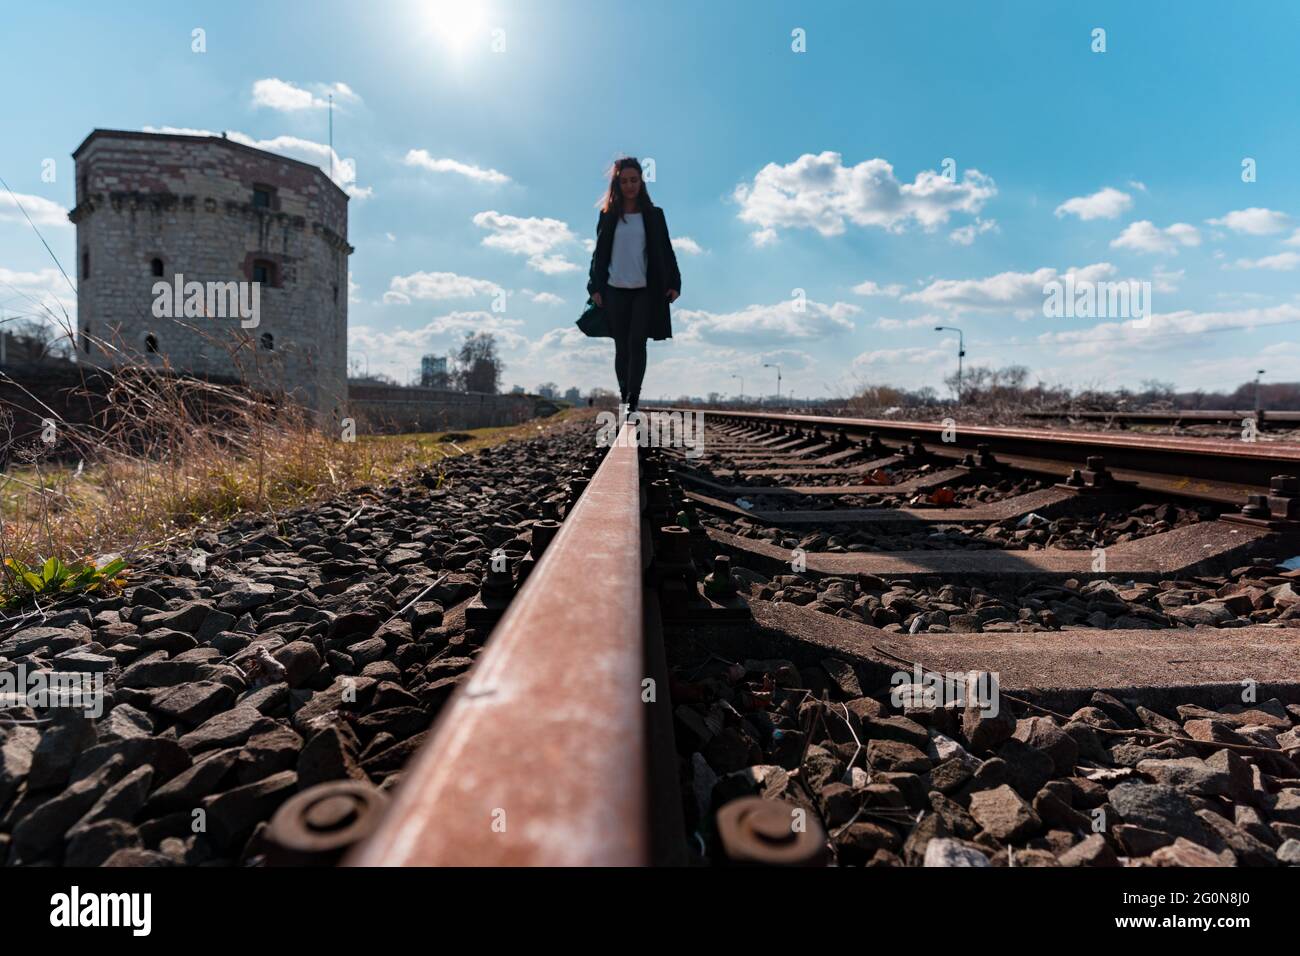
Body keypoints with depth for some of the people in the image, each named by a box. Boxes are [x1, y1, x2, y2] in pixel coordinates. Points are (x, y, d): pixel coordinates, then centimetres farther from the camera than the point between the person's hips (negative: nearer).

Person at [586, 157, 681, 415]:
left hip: (646, 289, -1)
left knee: (637, 342, -9)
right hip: (615, 289, 1)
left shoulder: (654, 215, 7)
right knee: (621, 345, 5)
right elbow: (599, 252, 8)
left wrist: (674, 283, -2)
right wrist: (595, 287, 1)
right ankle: (623, 394, 18)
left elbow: (665, 251, 7)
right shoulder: (608, 215, 8)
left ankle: (632, 400, -8)